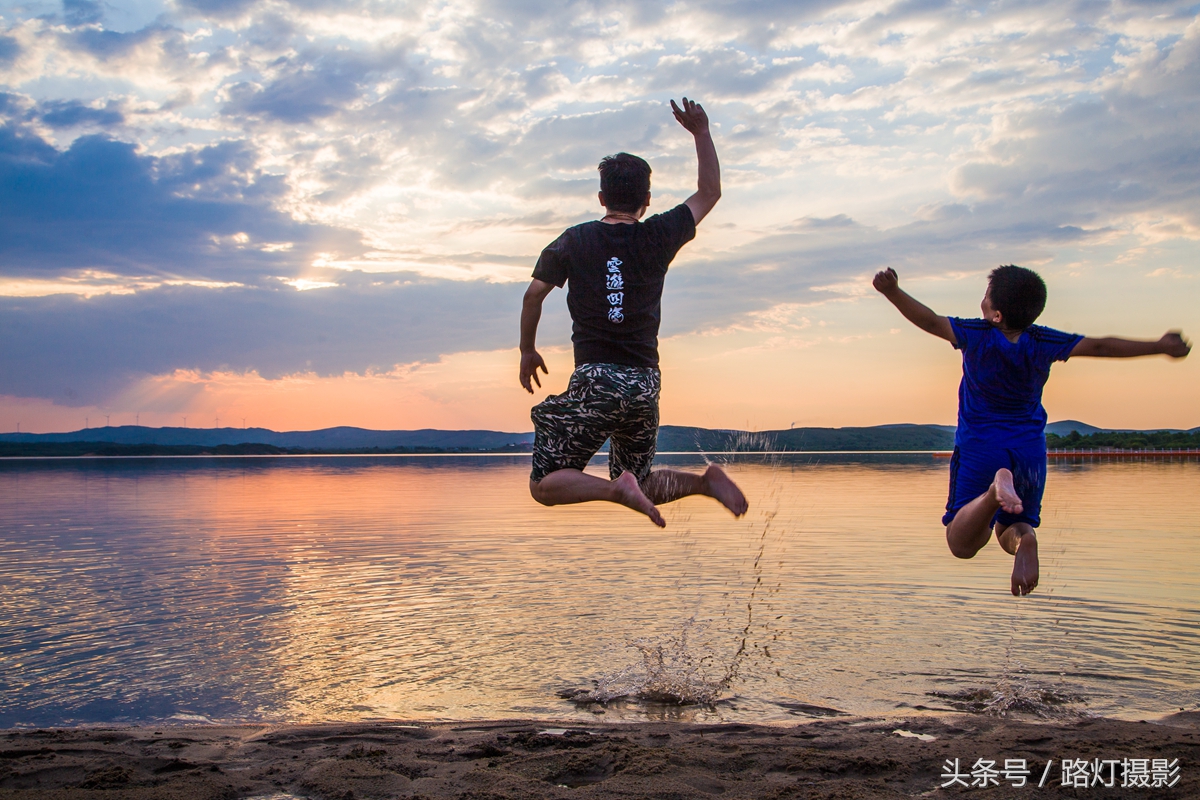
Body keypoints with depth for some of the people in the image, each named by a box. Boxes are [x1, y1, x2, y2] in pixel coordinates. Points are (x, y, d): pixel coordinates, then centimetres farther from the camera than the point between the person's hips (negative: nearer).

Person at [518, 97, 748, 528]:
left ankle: (617, 489, -22)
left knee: (544, 486, 2)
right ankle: (703, 480, -5)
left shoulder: (574, 241, 3)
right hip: (645, 383, 3)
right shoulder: (658, 236, 5)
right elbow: (709, 192, 18)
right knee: (637, 484, 21)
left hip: (595, 381, -3)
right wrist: (701, 132, 20)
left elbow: (533, 295, 4)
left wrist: (528, 351, 18)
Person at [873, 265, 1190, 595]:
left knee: (961, 543, -5)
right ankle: (1023, 538, -21)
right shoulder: (1044, 343, -4)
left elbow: (930, 322, -14)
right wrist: (1160, 347, 11)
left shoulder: (976, 335, -13)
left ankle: (994, 490, -35)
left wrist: (893, 291, -9)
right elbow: (1100, 347, 1)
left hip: (980, 448, -3)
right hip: (1030, 450, 3)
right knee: (1008, 533, 19)